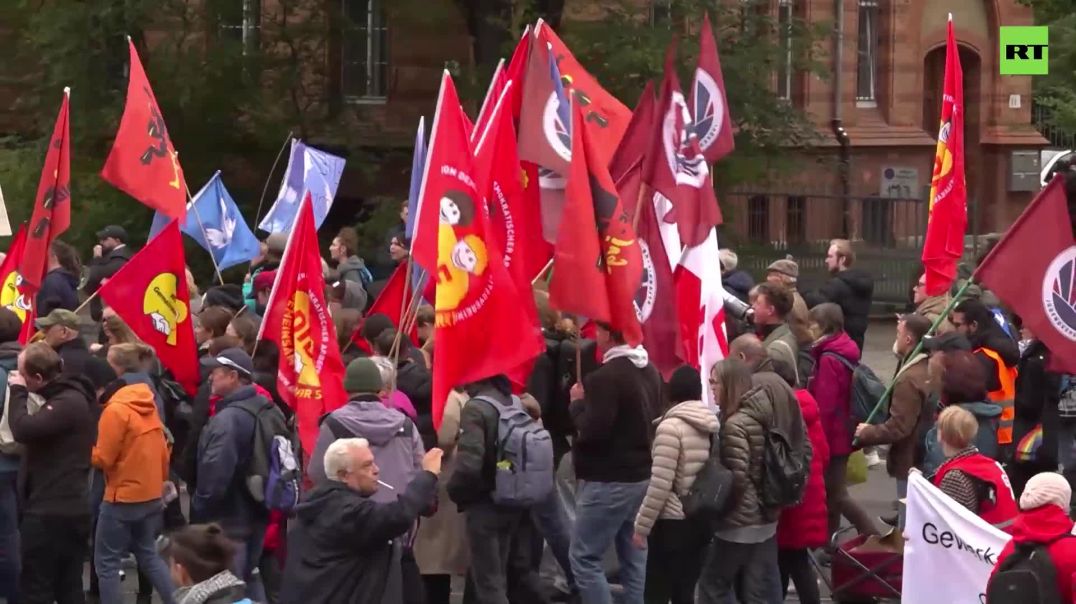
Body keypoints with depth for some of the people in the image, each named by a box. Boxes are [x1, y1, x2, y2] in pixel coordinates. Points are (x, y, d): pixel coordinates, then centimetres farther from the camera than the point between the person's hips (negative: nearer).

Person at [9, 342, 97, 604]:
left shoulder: (69, 403, -18)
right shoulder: (68, 397, 16)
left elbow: (23, 429, -27)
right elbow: (36, 432, 19)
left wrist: (18, 392, -14)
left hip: (51, 512, -10)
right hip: (69, 509, 10)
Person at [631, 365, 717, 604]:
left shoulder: (671, 427, -14)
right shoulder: (712, 425, 7)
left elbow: (660, 485, -17)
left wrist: (641, 526, -10)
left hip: (673, 523, -7)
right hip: (702, 520, 7)